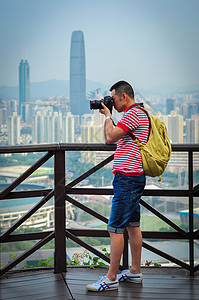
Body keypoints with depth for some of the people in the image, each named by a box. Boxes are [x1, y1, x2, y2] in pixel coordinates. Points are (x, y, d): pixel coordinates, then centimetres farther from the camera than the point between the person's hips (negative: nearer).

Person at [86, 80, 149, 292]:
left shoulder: (134, 113, -14)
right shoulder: (138, 113, 19)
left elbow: (109, 138, -19)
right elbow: (113, 139, 22)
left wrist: (108, 116, -4)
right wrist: (108, 115, 14)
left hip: (127, 178, -11)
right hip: (134, 178, 11)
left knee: (115, 229, -9)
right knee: (132, 226, 15)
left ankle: (111, 278, -6)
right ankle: (135, 272, 23)